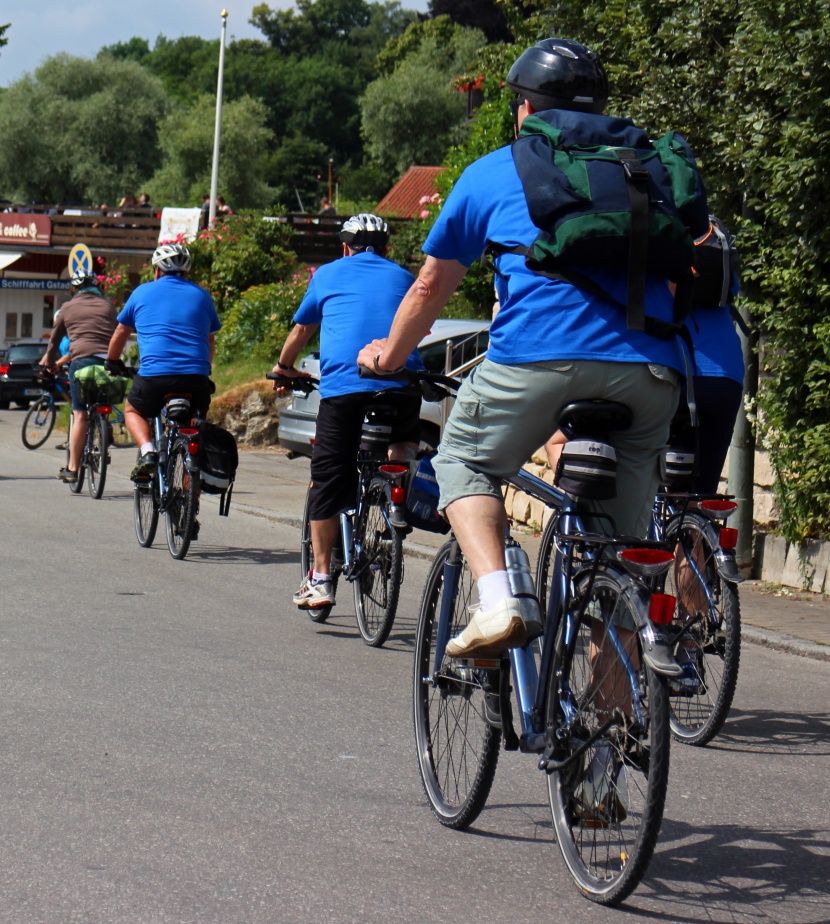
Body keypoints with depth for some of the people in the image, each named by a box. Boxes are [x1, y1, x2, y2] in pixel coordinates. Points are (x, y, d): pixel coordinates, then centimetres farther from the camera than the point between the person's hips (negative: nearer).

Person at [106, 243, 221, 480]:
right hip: (196, 379, 2)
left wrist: (112, 363, 42)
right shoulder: (201, 296, 18)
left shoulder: (143, 292, 14)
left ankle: (147, 451, -1)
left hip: (154, 375, -2)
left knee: (133, 410, 26)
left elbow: (120, 333, 25)